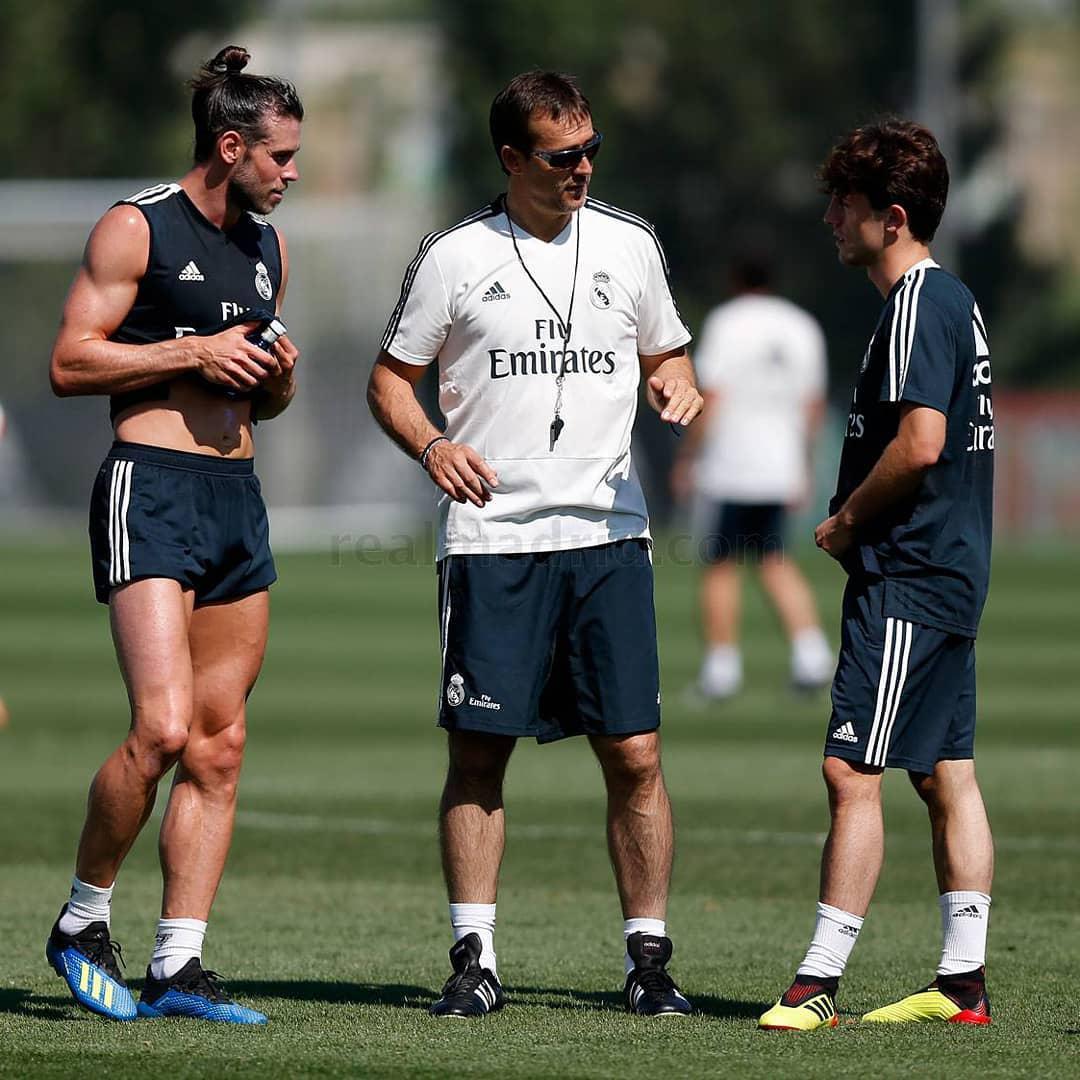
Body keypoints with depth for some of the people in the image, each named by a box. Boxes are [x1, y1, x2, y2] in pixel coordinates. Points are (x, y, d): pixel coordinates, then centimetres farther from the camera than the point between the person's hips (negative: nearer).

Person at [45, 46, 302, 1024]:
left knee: (220, 743, 2)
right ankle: (82, 922, 3)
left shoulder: (268, 247, 17)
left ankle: (179, 968, 5)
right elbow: (70, 363, -9)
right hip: (151, 491, -7)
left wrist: (278, 379, 5)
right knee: (163, 729, -18)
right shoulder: (136, 229, -5)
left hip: (238, 494, 7)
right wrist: (195, 353, -14)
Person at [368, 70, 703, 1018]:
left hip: (607, 534, 2)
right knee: (478, 753, -1)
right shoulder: (456, 256, 1)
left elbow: (666, 357, 20)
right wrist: (430, 444, -11)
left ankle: (648, 957, 5)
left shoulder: (629, 245, 9)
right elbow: (390, 378, 8)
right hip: (491, 540, -2)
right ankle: (475, 959, 7)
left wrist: (677, 386, -3)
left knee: (635, 753, -3)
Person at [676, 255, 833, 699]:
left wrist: (687, 457, -6)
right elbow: (813, 404, 12)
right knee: (774, 562, 13)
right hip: (780, 466, 5)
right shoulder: (803, 326, 9)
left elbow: (711, 400, -14)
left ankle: (721, 664, 4)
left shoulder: (725, 323, -7)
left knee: (720, 565, 5)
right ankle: (810, 649, -6)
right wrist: (802, 466, 20)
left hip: (728, 464, -5)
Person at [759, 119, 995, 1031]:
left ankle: (820, 980, -12)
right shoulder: (956, 301, 16)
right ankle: (964, 981, 13)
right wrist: (860, 521, 15)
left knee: (853, 773, -11)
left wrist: (845, 522, -10)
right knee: (948, 776, 10)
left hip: (905, 580, -10)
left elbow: (920, 442, -23)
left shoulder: (916, 307, -14)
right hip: (951, 576, 10)